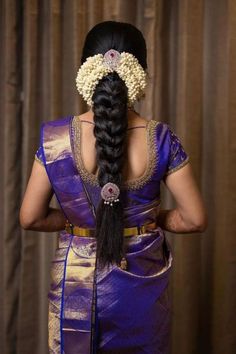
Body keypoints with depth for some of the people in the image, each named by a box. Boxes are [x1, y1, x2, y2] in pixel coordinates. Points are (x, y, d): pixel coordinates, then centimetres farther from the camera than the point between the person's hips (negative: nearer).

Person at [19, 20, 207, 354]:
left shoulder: (55, 137, -14)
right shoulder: (162, 140, -14)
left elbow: (31, 218, -7)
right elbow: (195, 219, -9)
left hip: (77, 285, 0)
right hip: (142, 286, 0)